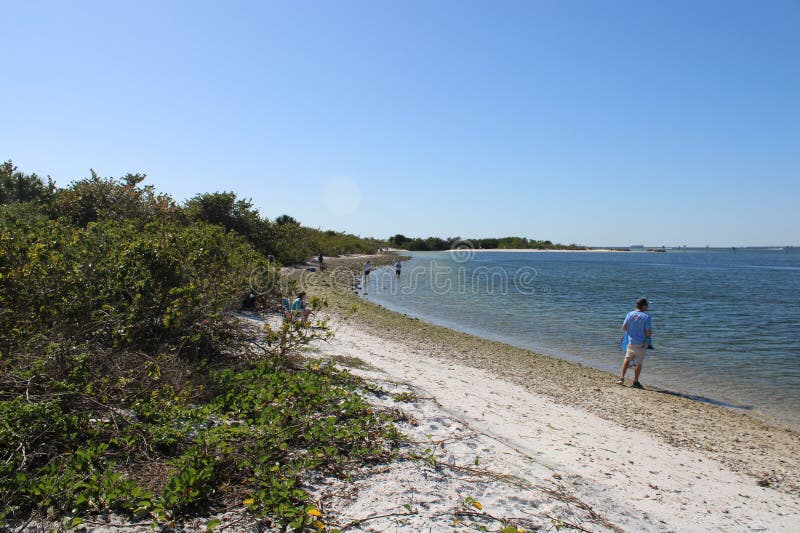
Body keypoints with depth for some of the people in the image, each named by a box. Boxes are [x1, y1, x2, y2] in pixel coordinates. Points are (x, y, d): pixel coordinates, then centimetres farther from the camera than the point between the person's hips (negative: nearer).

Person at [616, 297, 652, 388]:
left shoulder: (630, 314, -4)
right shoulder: (646, 317, -14)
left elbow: (623, 328, -4)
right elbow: (649, 332, -17)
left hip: (631, 341, 3)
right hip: (641, 343, -3)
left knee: (627, 359, 18)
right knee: (639, 363, 9)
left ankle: (621, 378, 12)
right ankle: (635, 382, 14)